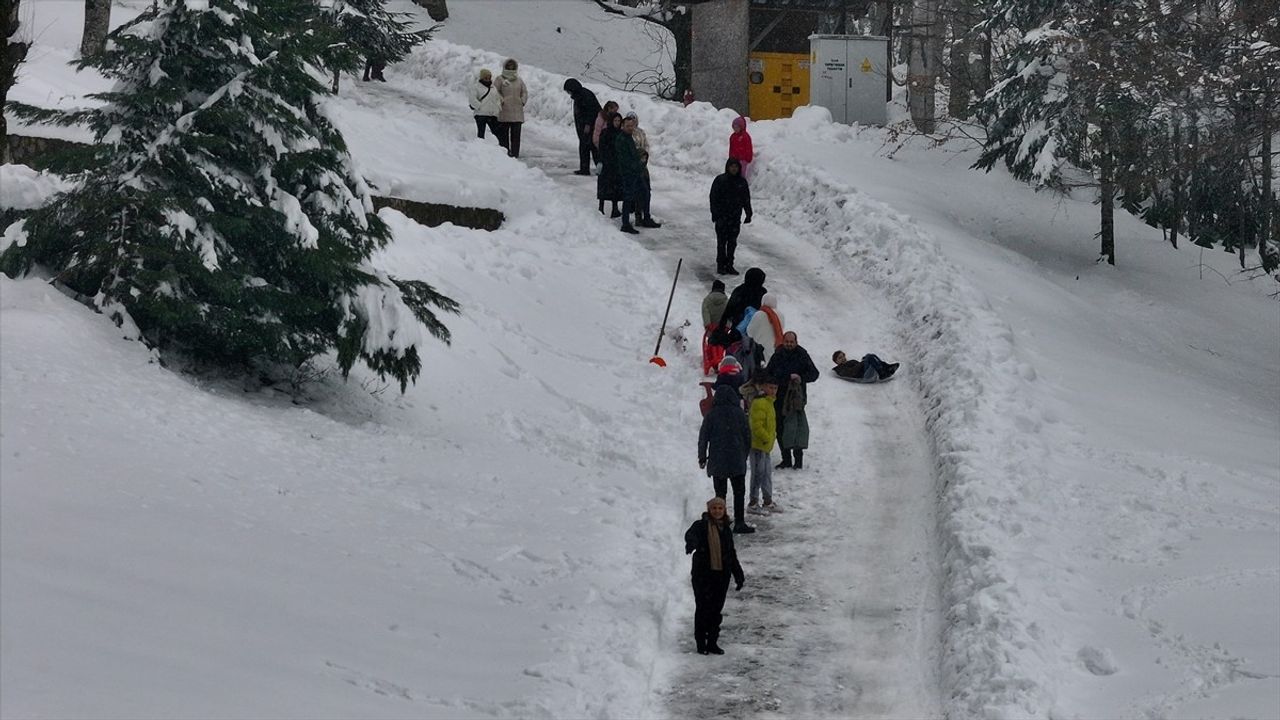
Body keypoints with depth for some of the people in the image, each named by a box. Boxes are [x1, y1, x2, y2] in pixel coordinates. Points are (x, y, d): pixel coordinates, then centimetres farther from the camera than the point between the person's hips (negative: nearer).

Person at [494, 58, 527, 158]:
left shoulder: (519, 80, 16)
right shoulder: (500, 79, 3)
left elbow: (524, 92, 19)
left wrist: (523, 101, 4)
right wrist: (501, 100, -14)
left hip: (517, 111, 3)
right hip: (504, 111, -3)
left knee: (516, 133, -1)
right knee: (504, 133, -1)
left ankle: (515, 153, 0)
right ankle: (504, 152, 2)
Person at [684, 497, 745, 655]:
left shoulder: (726, 530, 13)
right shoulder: (701, 525, -5)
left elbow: (732, 555, 22)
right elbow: (691, 534, -28)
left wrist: (739, 575, 21)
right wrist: (691, 543, -52)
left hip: (722, 575, 5)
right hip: (703, 575, -5)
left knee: (716, 609, 9)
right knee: (702, 608, -3)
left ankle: (712, 642, 19)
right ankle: (701, 643, 6)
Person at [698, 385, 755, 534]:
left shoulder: (711, 415, -6)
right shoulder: (739, 414, -2)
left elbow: (703, 437, -2)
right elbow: (748, 436, 4)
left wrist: (702, 457, 9)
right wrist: (745, 455, 16)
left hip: (717, 460, 0)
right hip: (737, 460, 0)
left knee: (720, 492, 6)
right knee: (739, 492, 8)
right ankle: (739, 523, 4)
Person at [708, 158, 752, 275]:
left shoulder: (742, 182, 6)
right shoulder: (720, 180, -6)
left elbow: (746, 199, 13)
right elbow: (713, 198, -5)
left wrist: (748, 214, 8)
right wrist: (715, 213, -11)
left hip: (736, 216, 4)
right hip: (722, 216, -4)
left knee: (732, 242, 6)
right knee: (722, 241, -2)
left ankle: (729, 265, 12)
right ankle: (721, 265, 4)